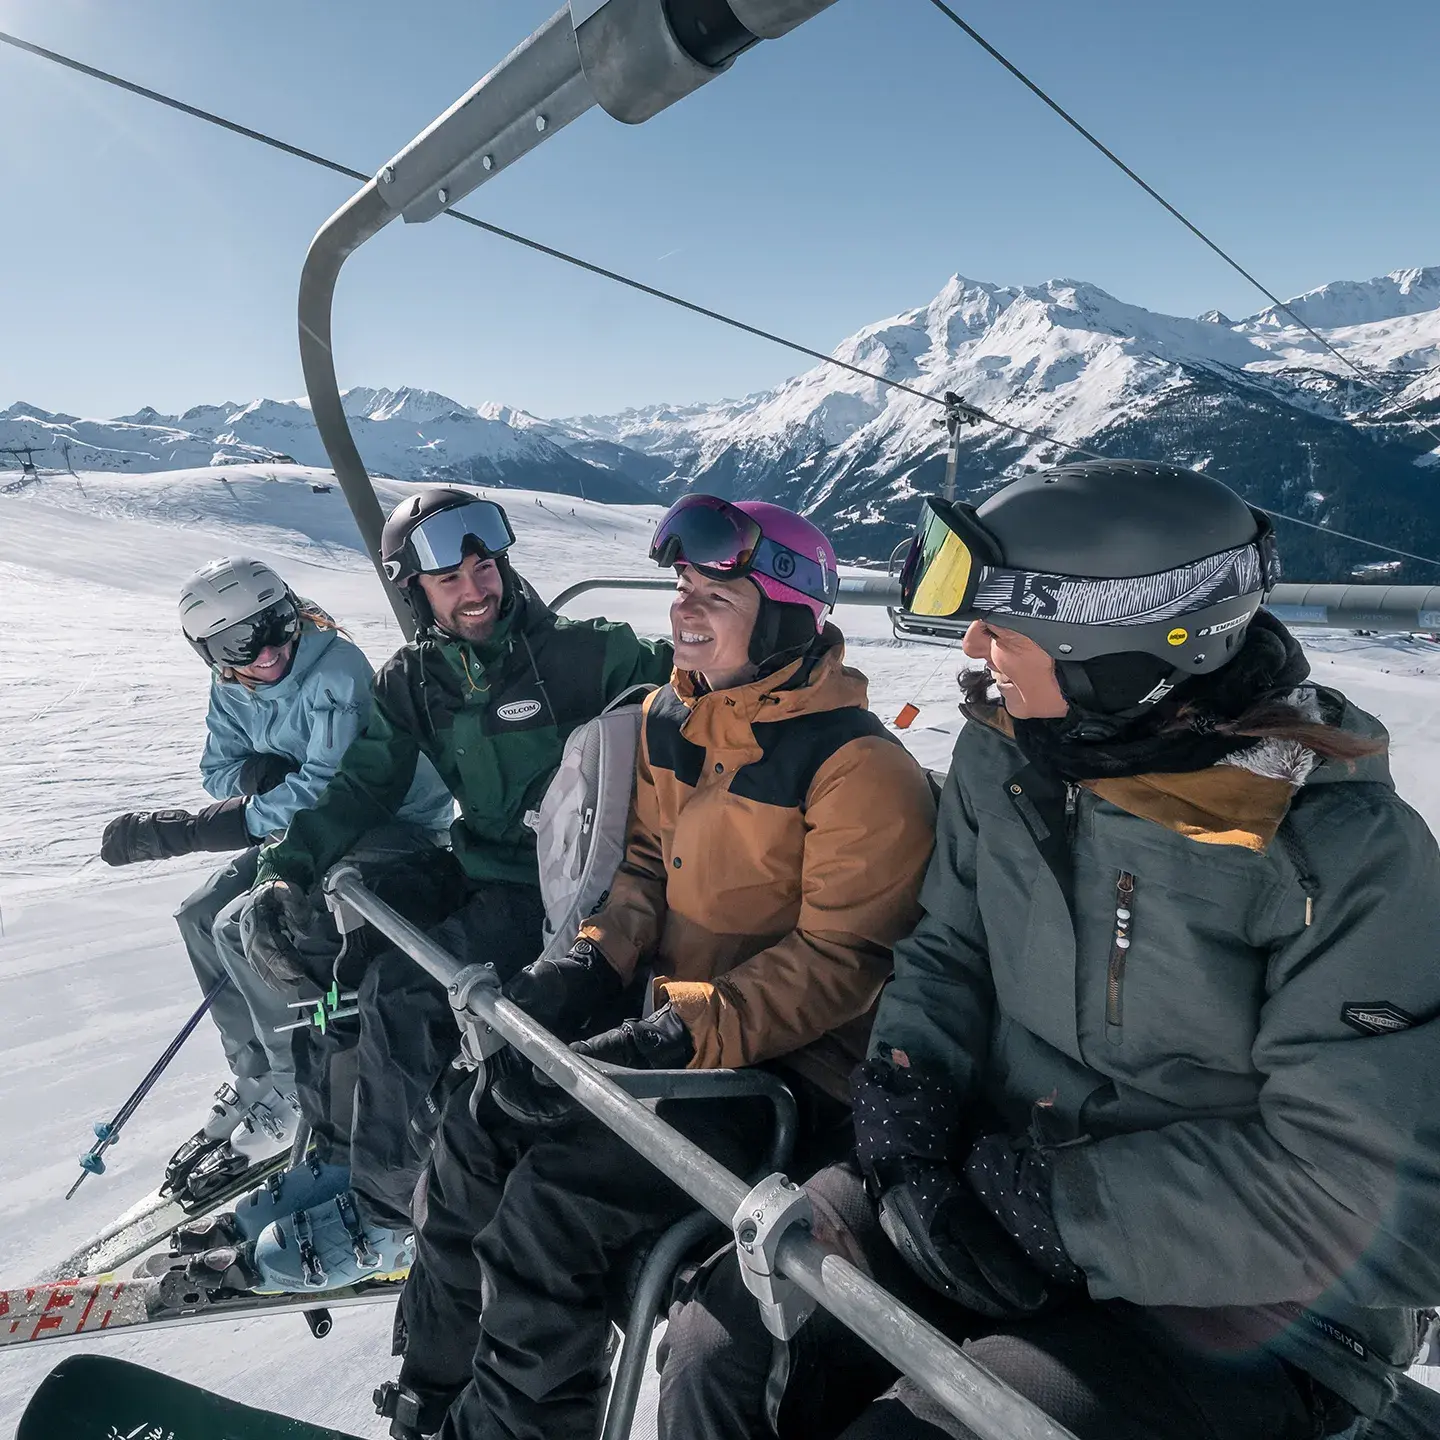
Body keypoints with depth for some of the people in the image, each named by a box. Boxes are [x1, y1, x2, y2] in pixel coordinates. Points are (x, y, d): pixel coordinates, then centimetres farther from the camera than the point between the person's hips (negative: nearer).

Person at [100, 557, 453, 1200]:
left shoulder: (336, 671, -26)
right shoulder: (232, 689, 0)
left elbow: (324, 792, -29)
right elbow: (220, 770, 9)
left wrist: (180, 832, -27)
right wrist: (260, 772, -17)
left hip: (392, 828, -9)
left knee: (247, 927, -19)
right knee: (202, 917, 2)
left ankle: (296, 1097, 0)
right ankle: (254, 1076, 15)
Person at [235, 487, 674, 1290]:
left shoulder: (576, 653, -13)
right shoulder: (413, 681, 3)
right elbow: (366, 787, 2)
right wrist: (289, 866, -11)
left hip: (557, 885, -7)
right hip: (477, 868, 7)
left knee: (403, 988, -21)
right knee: (325, 932, -1)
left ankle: (388, 1216, 0)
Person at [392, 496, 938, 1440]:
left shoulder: (862, 767, -19)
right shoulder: (674, 719, 5)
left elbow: (840, 958, -20)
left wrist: (687, 1034, -26)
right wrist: (596, 956, -5)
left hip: (784, 1064, -7)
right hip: (669, 1021, 8)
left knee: (553, 1207, -18)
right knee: (478, 1128, 0)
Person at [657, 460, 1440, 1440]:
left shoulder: (1351, 855, -21)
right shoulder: (1005, 756, -5)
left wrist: (1057, 1199, -21)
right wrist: (906, 1106, -13)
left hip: (1239, 1316, -3)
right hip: (999, 1186, 4)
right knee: (722, 1353, -7)